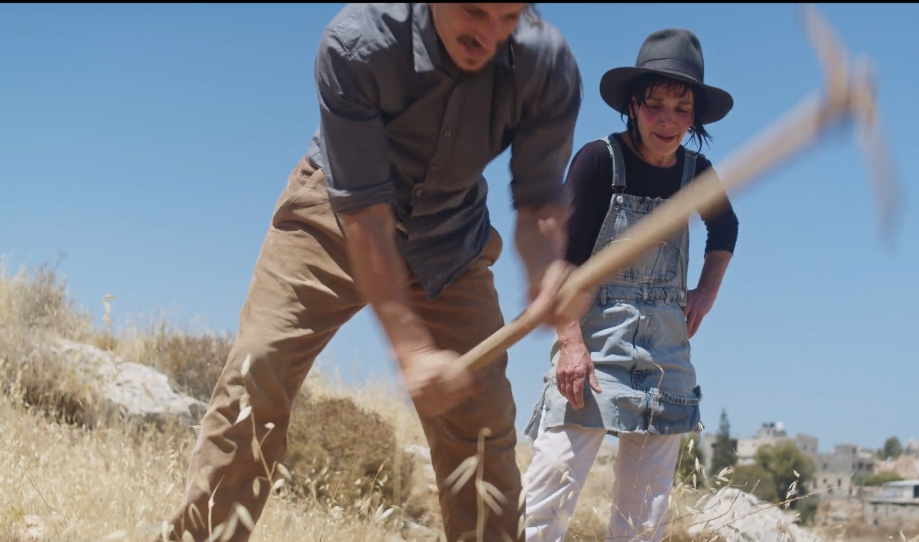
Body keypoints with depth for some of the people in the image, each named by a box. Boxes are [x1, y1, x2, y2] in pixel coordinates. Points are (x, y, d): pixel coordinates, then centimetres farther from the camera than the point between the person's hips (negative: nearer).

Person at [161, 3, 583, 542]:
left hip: (450, 237, 3)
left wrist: (548, 271, -38)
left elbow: (539, 199, -14)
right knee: (258, 368, -18)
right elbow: (363, 212, -30)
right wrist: (412, 349, -36)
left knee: (484, 419, -2)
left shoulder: (549, 65, -23)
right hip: (337, 217, -2)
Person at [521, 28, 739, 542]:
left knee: (649, 500, 6)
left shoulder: (696, 171, 5)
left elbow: (725, 226, 26)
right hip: (597, 331, -5)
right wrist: (571, 341, -21)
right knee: (558, 471, -14)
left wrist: (708, 292, 11)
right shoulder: (600, 159, -9)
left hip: (668, 341, 5)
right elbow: (563, 255, -12)